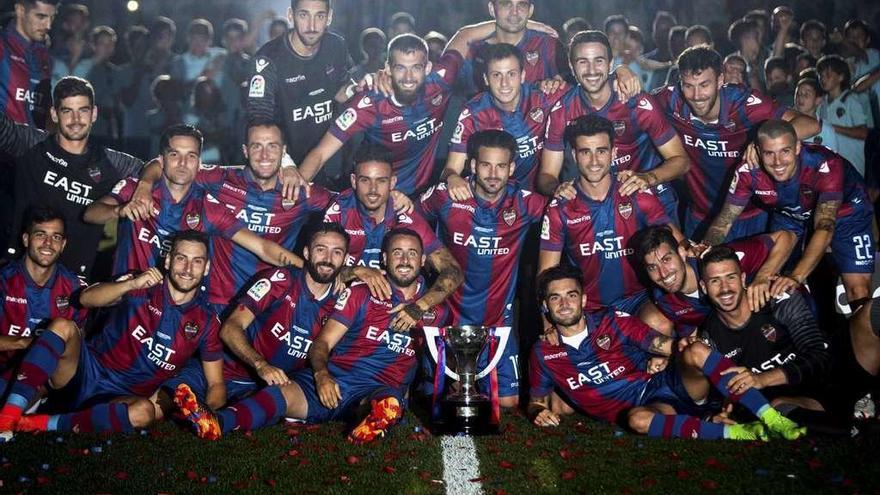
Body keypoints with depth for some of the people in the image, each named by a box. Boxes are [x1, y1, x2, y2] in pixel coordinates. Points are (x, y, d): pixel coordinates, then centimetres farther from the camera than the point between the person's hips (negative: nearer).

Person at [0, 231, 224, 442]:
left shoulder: (205, 321, 3)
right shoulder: (143, 287, 2)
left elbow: (216, 384, 3)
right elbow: (86, 298, -11)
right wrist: (132, 284, -26)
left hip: (123, 397, 0)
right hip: (88, 373, 0)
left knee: (145, 411, -36)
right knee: (63, 326, -28)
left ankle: (42, 424, -29)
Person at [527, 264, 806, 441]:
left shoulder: (612, 323, 5)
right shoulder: (543, 353, 6)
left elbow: (666, 345, 1)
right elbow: (536, 403, 13)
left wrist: (684, 347, -20)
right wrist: (539, 414, -11)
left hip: (666, 385, 2)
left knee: (695, 352, -29)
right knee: (639, 419, -39)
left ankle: (772, 418, -30)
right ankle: (736, 433, -37)